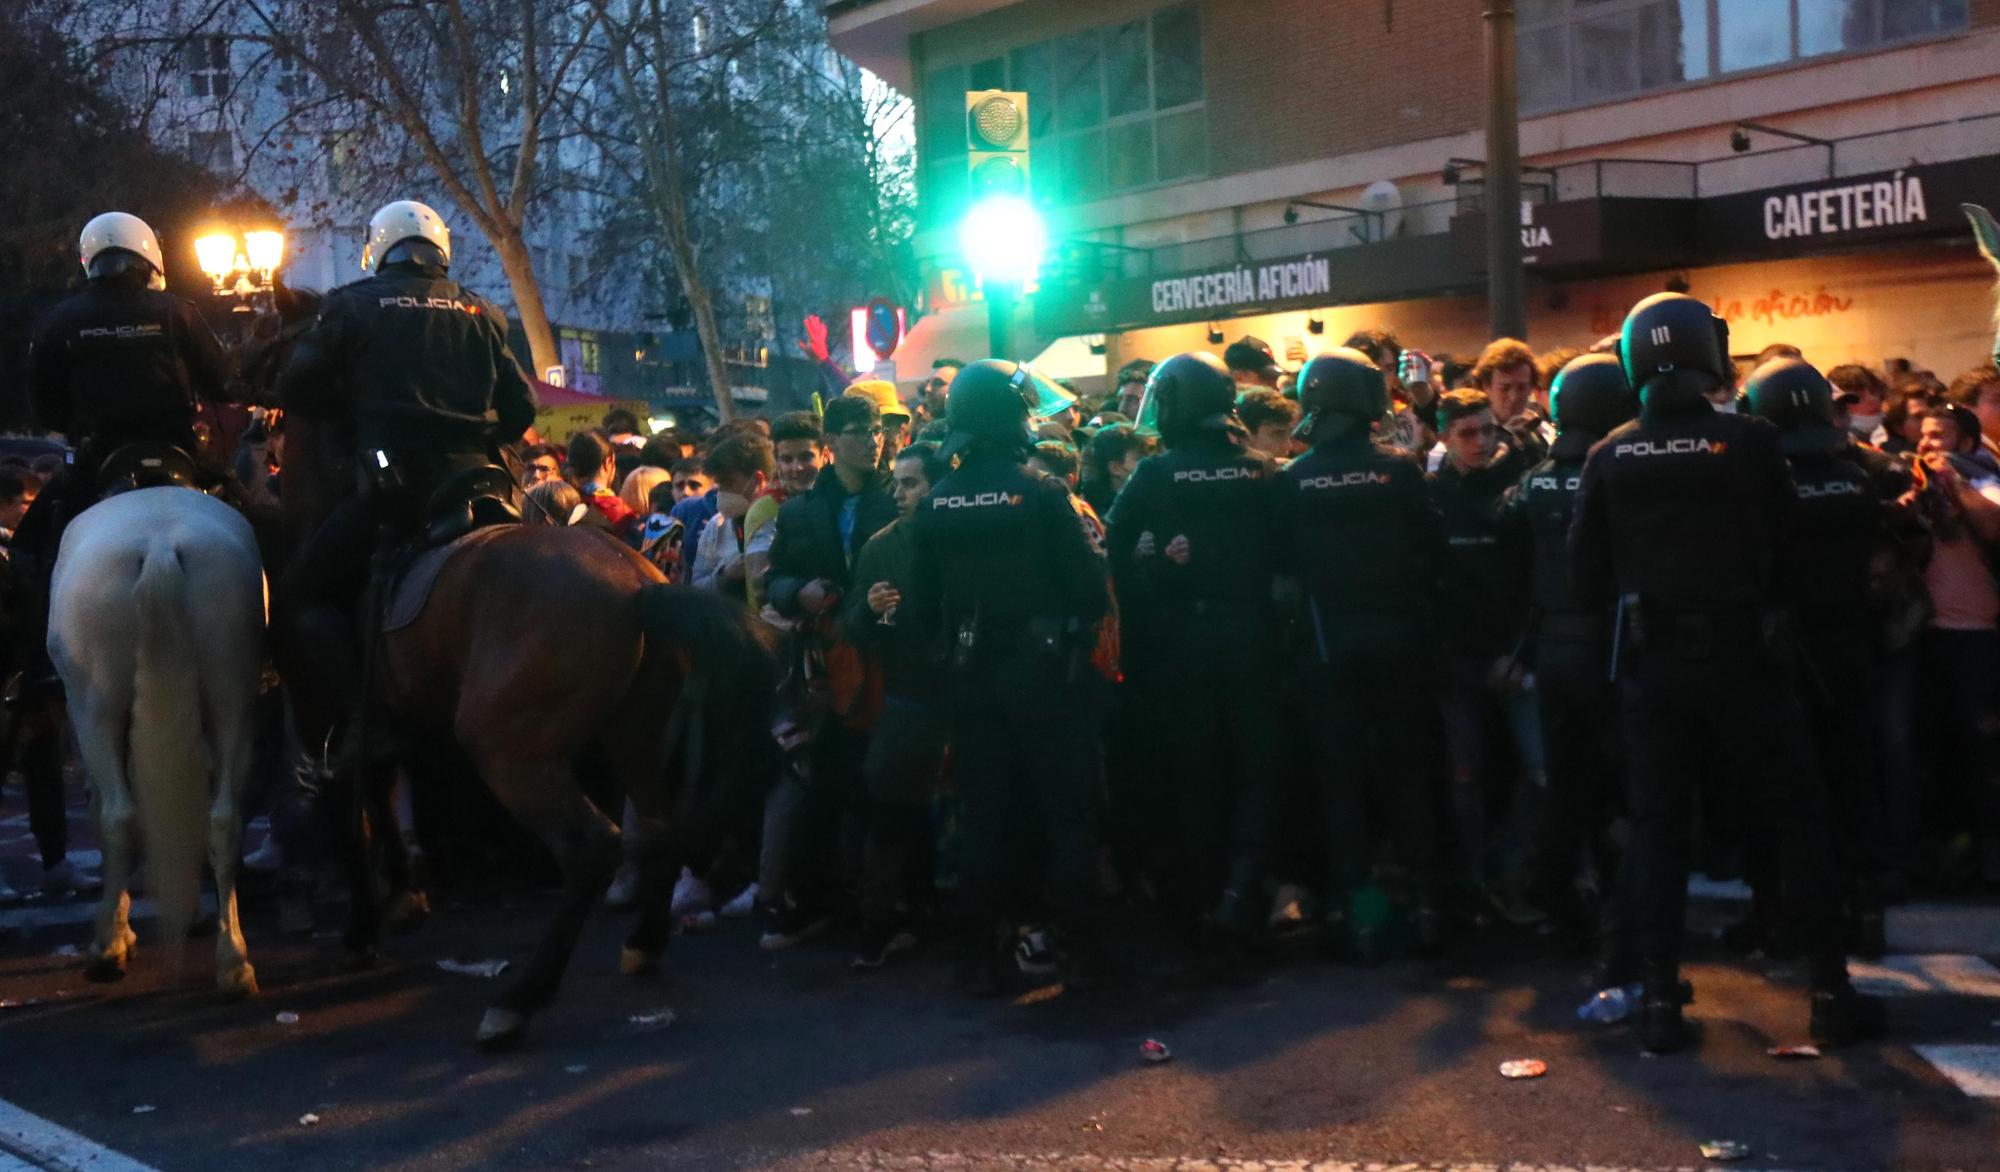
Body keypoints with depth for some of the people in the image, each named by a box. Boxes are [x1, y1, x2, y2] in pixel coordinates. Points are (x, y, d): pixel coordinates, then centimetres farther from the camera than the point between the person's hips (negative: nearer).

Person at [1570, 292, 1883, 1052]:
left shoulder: (1609, 458, -2)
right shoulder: (1750, 442, -9)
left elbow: (1588, 576, 2)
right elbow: (1782, 555, -1)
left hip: (1650, 666, 3)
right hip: (1738, 659, -2)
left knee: (1657, 826, 9)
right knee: (1798, 816, 9)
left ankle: (1659, 1000, 6)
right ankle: (1830, 992, 11)